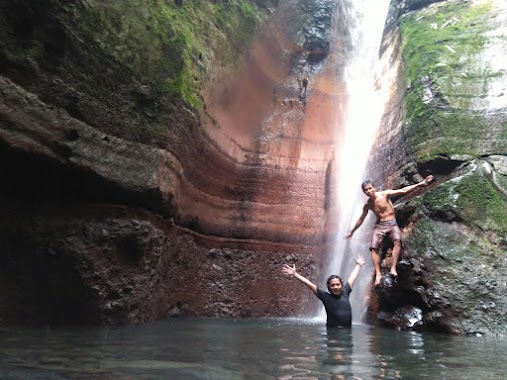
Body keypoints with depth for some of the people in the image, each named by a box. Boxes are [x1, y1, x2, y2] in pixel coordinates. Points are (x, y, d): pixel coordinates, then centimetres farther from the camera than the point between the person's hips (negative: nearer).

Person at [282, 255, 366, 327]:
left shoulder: (345, 293, 10)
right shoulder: (326, 297, 2)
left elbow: (352, 278, 25)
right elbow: (309, 284, 1)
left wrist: (358, 265, 38)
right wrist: (294, 274, 0)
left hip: (347, 330, 4)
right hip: (332, 331, -4)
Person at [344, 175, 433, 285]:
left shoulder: (384, 194, -7)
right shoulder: (367, 205, 4)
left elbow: (403, 191, -11)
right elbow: (361, 219, 17)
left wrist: (420, 184, -20)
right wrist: (352, 231, 24)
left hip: (392, 223, -3)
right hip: (379, 225, 3)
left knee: (397, 241, -30)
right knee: (374, 248, -13)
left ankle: (393, 268, -30)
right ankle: (378, 274, -10)